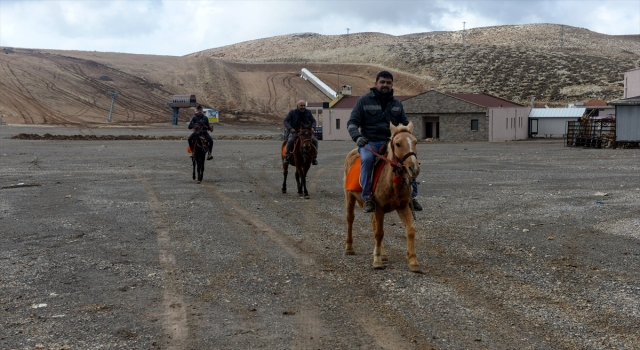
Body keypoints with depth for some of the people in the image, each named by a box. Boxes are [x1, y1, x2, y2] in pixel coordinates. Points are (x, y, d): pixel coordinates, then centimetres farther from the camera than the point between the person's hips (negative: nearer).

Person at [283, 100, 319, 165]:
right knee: (290, 140, -34)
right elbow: (286, 121, -7)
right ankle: (287, 157, -21)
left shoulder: (308, 113, 7)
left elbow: (313, 121, 10)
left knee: (315, 140, -17)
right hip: (294, 132, -3)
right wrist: (290, 128, -26)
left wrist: (313, 127, -13)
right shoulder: (292, 112, -2)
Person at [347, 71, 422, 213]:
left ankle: (412, 196, -8)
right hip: (369, 142, -3)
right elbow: (352, 123, 2)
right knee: (367, 159, -36)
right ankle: (368, 198, -26)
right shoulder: (364, 101, 5)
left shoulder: (397, 104, 17)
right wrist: (357, 137, -18)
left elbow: (405, 124, 24)